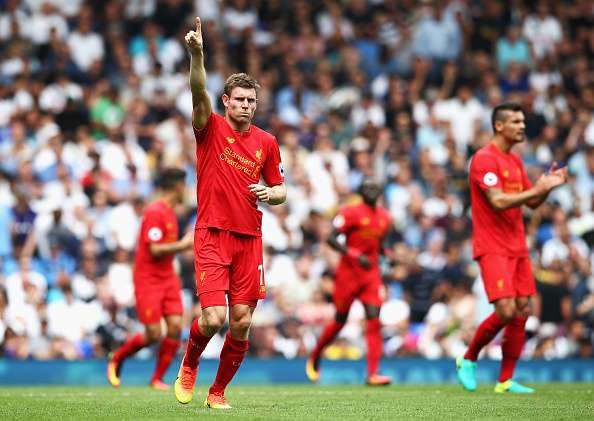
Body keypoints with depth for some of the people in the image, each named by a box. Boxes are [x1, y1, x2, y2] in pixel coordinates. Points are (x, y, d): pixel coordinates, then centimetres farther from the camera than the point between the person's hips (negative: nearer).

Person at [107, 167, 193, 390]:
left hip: (167, 278, 8)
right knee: (153, 334, -7)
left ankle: (157, 379, 5)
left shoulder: (169, 212, 13)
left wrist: (186, 242, 11)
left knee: (175, 327, -6)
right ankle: (116, 359, 20)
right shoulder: (155, 212, -16)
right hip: (148, 280, -8)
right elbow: (154, 249, -22)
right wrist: (183, 244, -16)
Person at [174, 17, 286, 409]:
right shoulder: (211, 128, -1)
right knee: (214, 318, -14)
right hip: (213, 235, -4)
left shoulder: (267, 142, 10)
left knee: (242, 322, 1)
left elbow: (280, 189, 19)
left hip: (249, 239, 4)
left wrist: (271, 193, -6)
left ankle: (218, 391, 18)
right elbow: (199, 92, -20)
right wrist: (197, 54, -36)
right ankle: (188, 367, 17)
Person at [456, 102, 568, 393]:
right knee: (506, 311, -17)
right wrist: (537, 188, -19)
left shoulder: (515, 161, 16)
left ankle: (505, 380, 8)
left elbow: (532, 202, 20)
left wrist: (548, 185, 2)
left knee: (522, 311, 3)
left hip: (517, 247, 9)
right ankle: (468, 360, 5)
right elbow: (497, 201, -21)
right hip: (492, 247, -9)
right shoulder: (484, 159, -11)